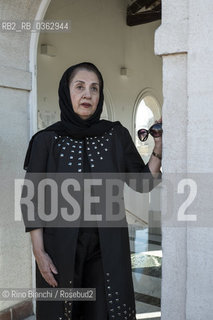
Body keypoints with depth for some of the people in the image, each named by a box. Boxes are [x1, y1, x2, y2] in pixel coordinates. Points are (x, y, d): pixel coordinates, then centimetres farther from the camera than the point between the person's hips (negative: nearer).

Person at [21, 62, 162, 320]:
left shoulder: (117, 135, 1)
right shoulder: (46, 140, -4)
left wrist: (158, 150, -11)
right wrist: (39, 253, -8)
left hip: (109, 248, 2)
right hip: (61, 249, -1)